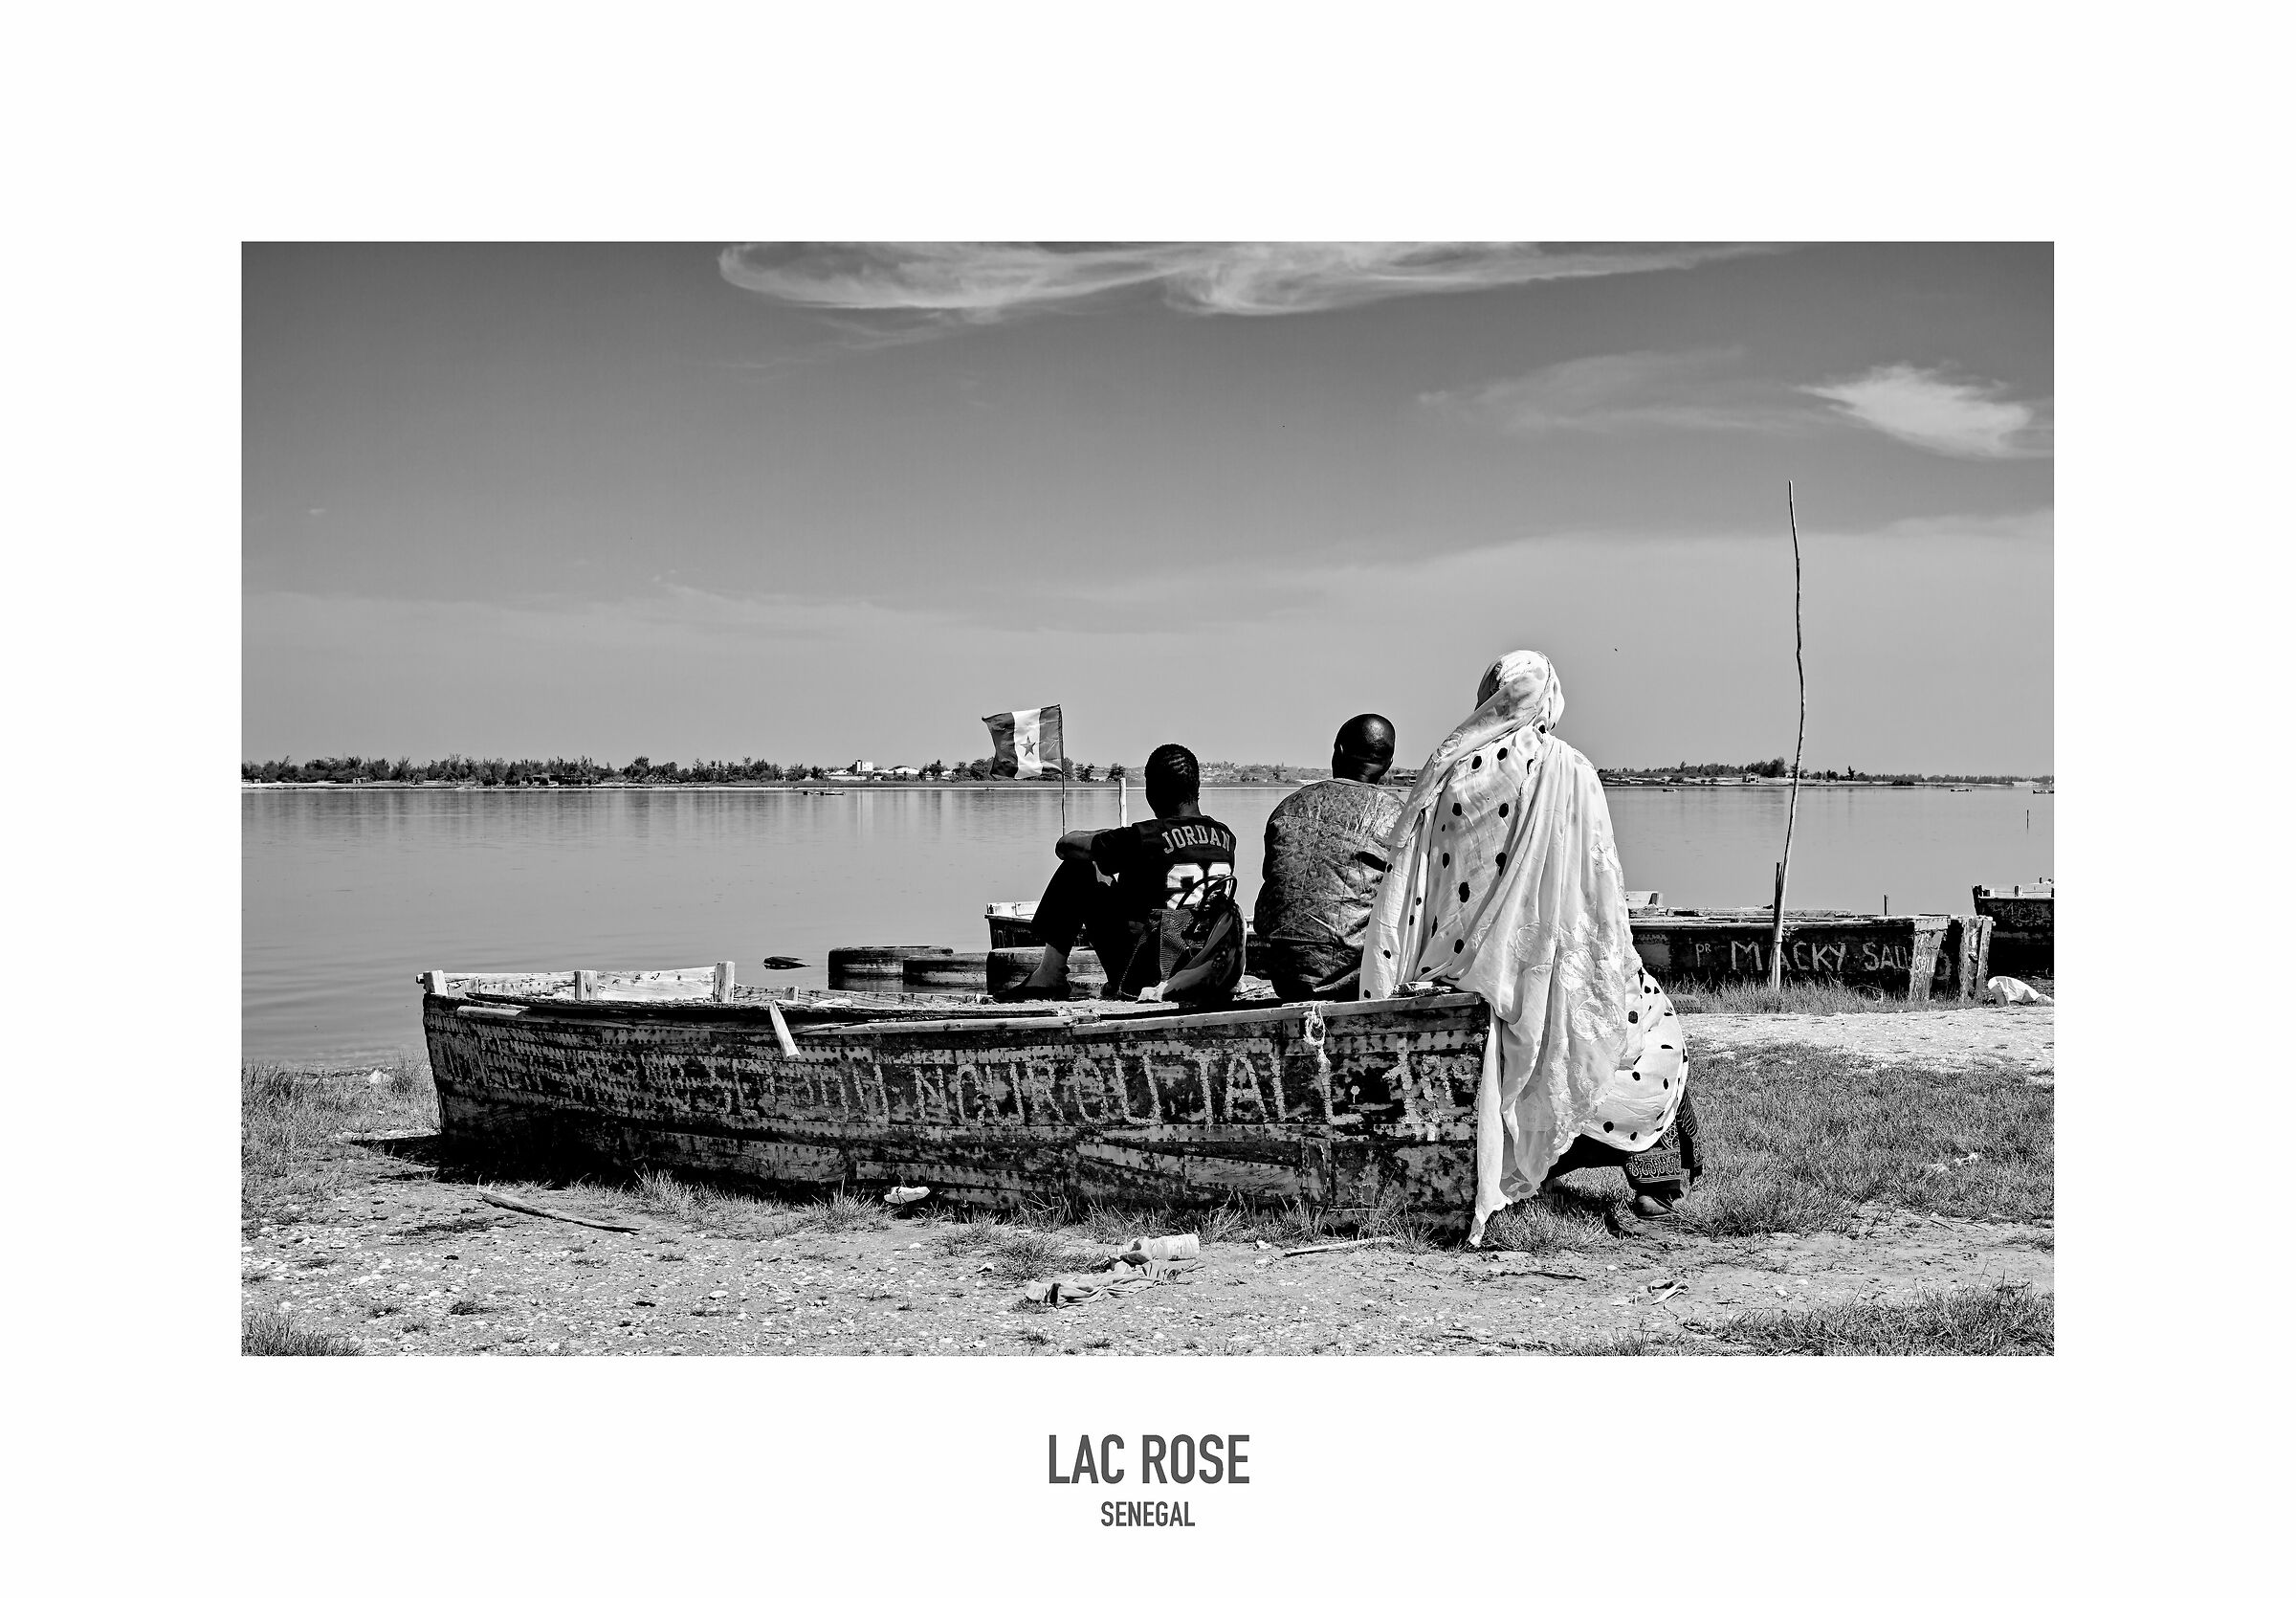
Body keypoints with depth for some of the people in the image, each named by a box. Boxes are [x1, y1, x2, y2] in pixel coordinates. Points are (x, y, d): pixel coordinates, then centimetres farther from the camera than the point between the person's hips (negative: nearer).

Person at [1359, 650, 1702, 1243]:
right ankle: (1657, 1179, 10)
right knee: (1652, 1023, 16)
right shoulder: (1567, 771, -8)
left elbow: (1406, 886, 2)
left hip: (1450, 970, 4)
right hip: (1539, 970, -4)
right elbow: (1600, 884, -7)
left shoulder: (1449, 769, 0)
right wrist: (1615, 964, 5)